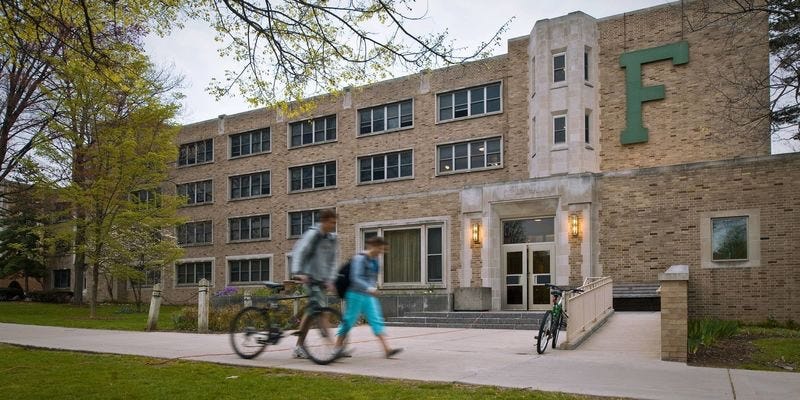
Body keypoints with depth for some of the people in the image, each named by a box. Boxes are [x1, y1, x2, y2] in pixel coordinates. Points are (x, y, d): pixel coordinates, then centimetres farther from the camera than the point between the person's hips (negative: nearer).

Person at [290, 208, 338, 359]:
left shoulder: (332, 238, 12)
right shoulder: (313, 234, -9)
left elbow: (332, 261, 13)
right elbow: (298, 252, -19)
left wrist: (330, 279, 3)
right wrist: (298, 272, -31)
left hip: (322, 280, 8)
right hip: (311, 278, -8)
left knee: (311, 311, 10)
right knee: (321, 309, -17)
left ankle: (299, 347, 19)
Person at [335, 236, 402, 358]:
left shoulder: (374, 260, 12)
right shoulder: (359, 258, -13)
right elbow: (355, 278, -22)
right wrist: (369, 288, -32)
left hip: (369, 296, 8)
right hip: (356, 295, -8)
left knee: (376, 320, 0)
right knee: (349, 320, 0)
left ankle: (387, 349, -6)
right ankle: (338, 347, 15)